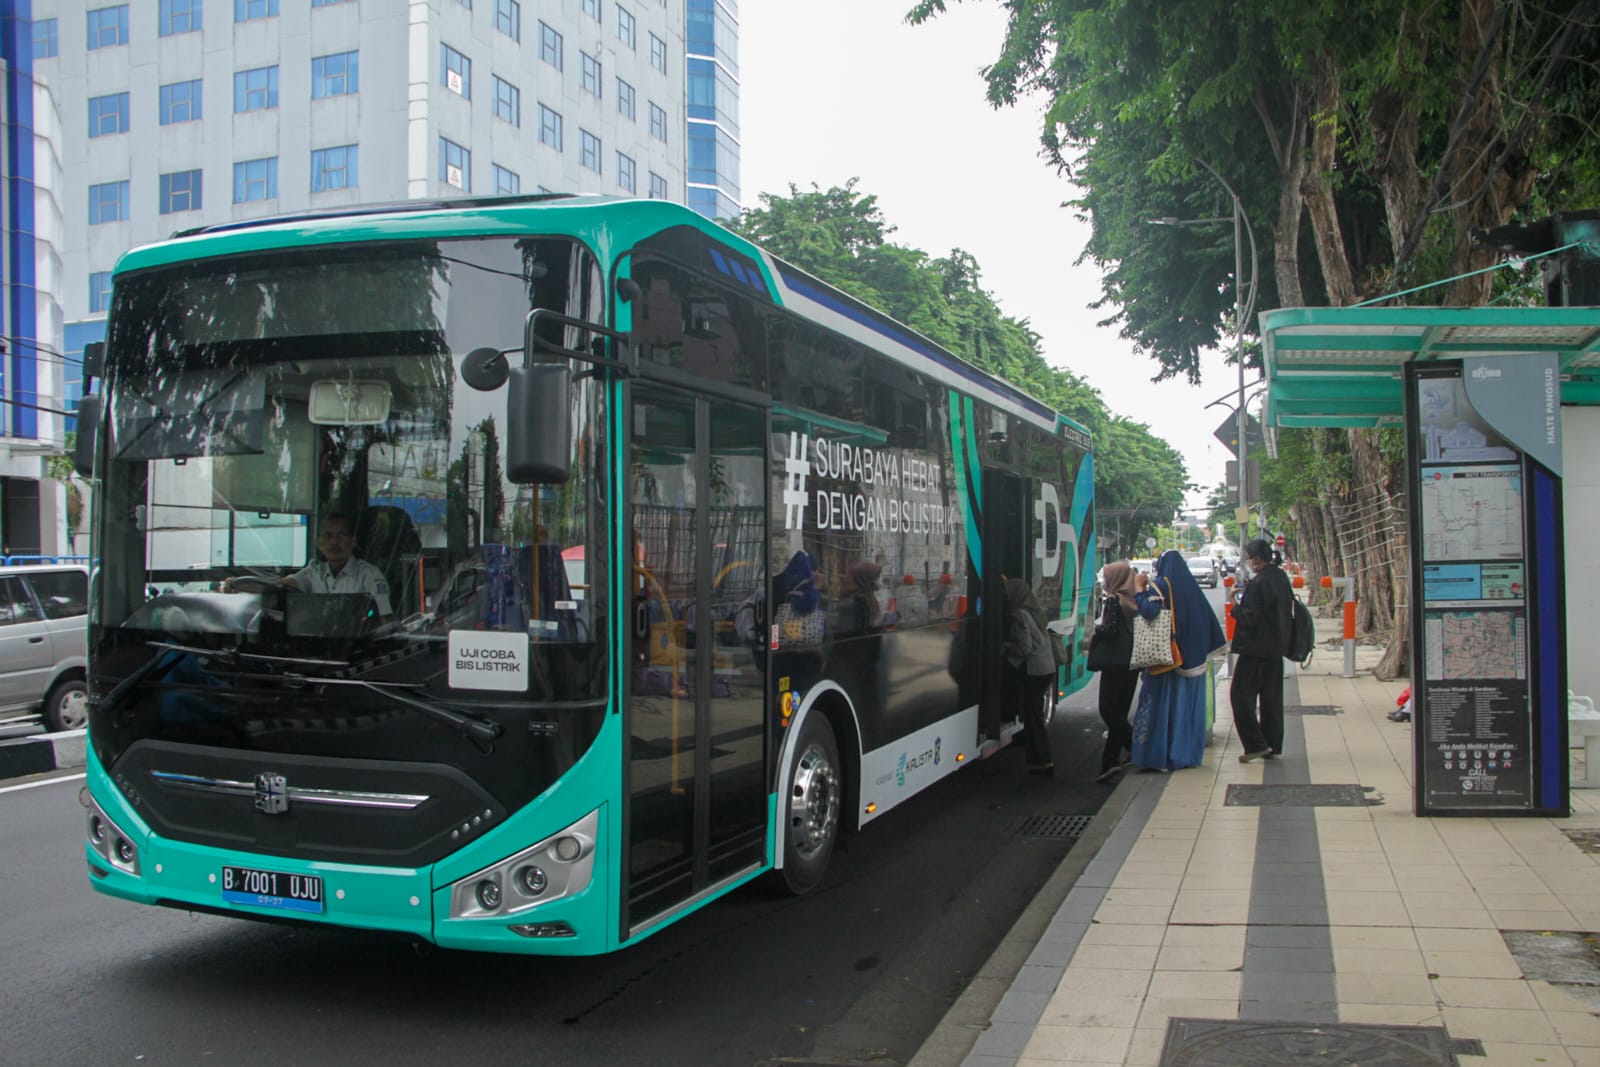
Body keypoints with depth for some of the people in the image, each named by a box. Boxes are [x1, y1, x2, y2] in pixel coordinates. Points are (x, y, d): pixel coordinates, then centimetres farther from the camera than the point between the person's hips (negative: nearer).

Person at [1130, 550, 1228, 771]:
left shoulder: (1160, 585, -9)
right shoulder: (1191, 585, 9)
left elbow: (1149, 610, -26)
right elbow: (1209, 618, 13)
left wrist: (1139, 588, -11)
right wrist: (1204, 651, 20)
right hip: (1191, 659, 6)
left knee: (1163, 702, -2)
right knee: (1188, 703, 11)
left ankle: (1160, 756, -3)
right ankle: (1188, 752, 15)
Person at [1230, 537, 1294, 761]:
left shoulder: (1258, 584, -19)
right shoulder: (1281, 578, 8)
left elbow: (1250, 618, -21)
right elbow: (1288, 611, 16)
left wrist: (1236, 608, -5)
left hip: (1256, 648, -9)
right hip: (1276, 648, 9)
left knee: (1241, 694, -2)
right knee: (1272, 698, 13)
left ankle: (1256, 744, -7)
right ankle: (1272, 746, 17)